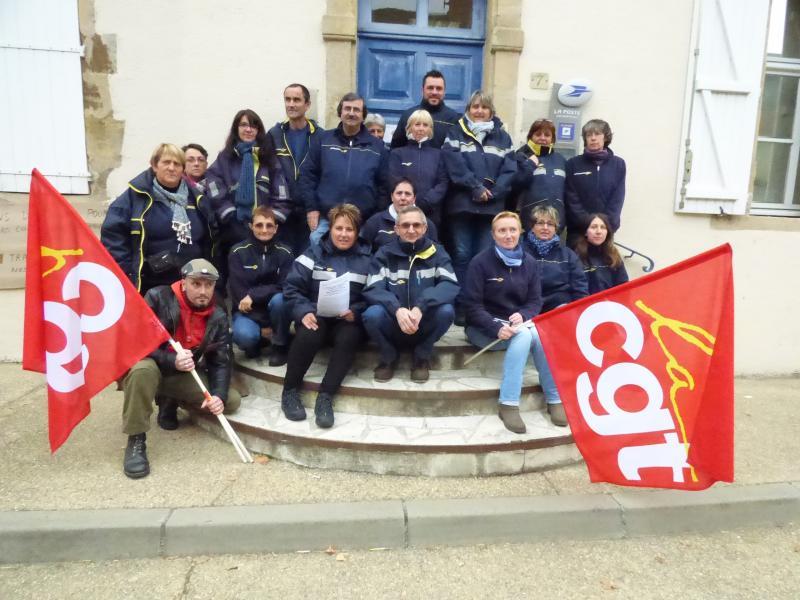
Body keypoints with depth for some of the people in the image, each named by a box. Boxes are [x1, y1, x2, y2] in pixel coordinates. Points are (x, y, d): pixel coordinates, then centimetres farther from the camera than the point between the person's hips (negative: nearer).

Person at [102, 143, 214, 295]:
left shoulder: (196, 199, 9)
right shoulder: (136, 195, -5)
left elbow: (209, 241, 14)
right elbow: (113, 234, -7)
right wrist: (125, 275, -12)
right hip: (148, 286, -4)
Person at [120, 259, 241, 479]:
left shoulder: (218, 317, -5)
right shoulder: (158, 297, -17)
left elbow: (221, 362, -6)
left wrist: (219, 395, -24)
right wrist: (171, 360, -36)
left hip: (183, 375, 4)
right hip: (149, 365, -4)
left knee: (231, 401, -10)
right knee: (143, 370, -40)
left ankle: (169, 401, 11)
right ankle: (136, 441, -23)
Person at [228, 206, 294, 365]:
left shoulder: (284, 253, -5)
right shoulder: (238, 252, -7)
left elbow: (284, 287, -11)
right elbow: (238, 291, -11)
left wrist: (254, 295, -25)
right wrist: (262, 324, -16)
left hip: (275, 309, 1)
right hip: (248, 310, -1)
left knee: (279, 299, -32)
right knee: (244, 335, -31)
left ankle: (280, 345, -7)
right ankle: (255, 341, 8)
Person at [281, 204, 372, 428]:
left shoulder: (366, 258, 8)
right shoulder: (314, 253, 6)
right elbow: (292, 287, -1)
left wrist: (356, 312, -18)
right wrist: (304, 312, -20)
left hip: (348, 319, 1)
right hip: (316, 316, 0)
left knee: (348, 338, -33)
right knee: (308, 334, -33)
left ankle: (325, 397, -24)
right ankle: (290, 391, -13)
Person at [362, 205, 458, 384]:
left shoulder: (436, 252, -1)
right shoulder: (384, 254, -2)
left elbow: (451, 285, -16)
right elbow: (372, 289, -13)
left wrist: (420, 307, -33)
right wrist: (397, 310, -34)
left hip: (424, 326, 0)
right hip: (393, 325, 0)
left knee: (446, 310, -29)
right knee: (372, 314, -30)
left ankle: (422, 357, 0)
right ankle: (388, 357, 2)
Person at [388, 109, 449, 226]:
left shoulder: (438, 154, 14)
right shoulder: (397, 153, 11)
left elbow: (443, 183, 3)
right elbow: (394, 182, 0)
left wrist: (425, 202, -12)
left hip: (431, 214, 1)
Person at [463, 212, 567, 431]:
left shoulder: (529, 262, 5)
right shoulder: (480, 262, -9)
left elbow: (535, 300, 5)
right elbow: (473, 305, -12)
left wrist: (523, 315, -18)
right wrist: (497, 327, -26)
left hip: (519, 322, 4)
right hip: (484, 327, -4)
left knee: (540, 336, -29)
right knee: (523, 335, -32)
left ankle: (555, 399, -16)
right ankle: (508, 404, -30)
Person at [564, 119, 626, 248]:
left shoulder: (618, 164, 7)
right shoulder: (573, 164, 3)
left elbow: (618, 199, 1)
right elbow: (571, 199, -4)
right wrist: (588, 223, -13)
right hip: (578, 229, -1)